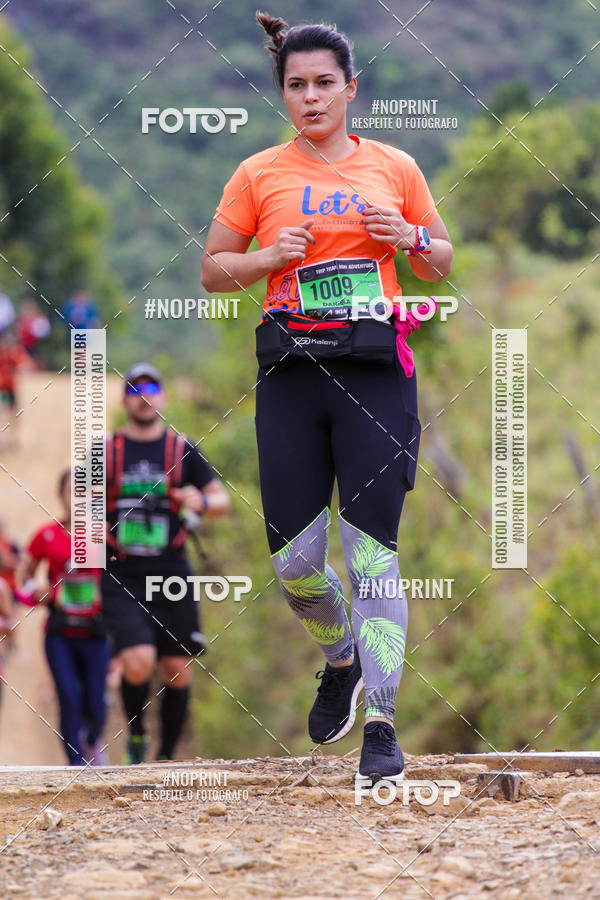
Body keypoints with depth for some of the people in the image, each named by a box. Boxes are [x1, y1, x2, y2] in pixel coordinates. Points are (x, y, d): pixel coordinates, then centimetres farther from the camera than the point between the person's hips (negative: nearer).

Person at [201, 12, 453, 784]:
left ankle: (381, 723, -5)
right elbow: (212, 270, 12)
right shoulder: (258, 176, 6)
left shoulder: (394, 168, 7)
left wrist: (410, 238, -4)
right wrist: (270, 256, -7)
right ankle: (341, 660, 31)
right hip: (291, 369, 1)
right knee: (294, 561, 0)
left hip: (376, 371, -1)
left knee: (372, 552, -8)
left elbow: (440, 264, 17)